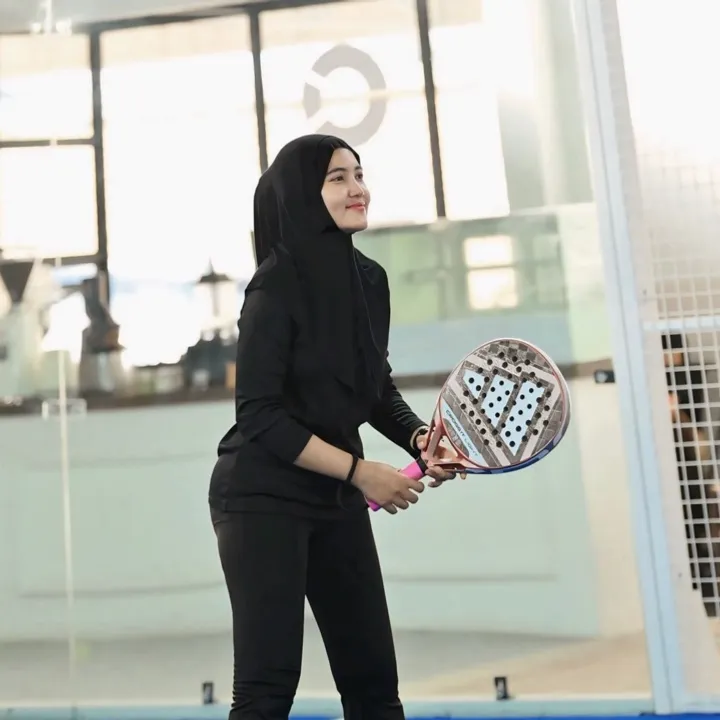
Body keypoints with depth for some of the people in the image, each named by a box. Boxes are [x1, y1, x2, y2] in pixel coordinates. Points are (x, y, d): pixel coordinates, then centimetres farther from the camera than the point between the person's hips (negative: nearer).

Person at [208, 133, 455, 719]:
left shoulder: (370, 280, 4)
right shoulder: (278, 285, -16)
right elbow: (258, 414, -18)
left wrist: (419, 438, -3)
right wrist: (359, 471, -18)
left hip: (337, 500, 7)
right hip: (263, 499, -7)